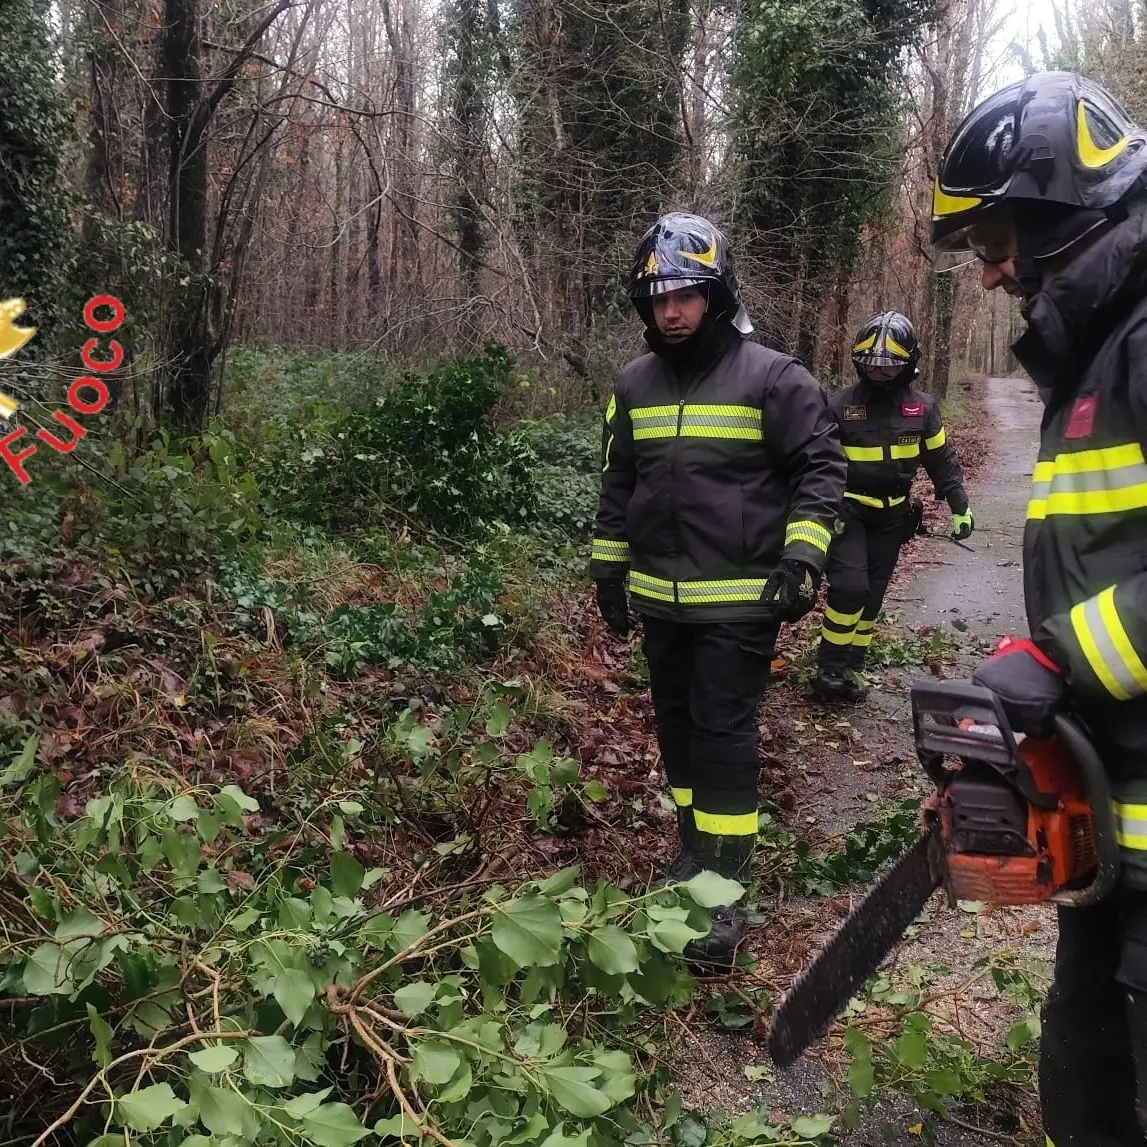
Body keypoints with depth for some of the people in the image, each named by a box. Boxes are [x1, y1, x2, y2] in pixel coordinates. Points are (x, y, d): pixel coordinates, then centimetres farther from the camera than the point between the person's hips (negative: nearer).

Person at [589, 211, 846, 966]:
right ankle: (696, 848, 30)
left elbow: (821, 469, -6)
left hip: (739, 600, -6)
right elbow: (619, 483, 18)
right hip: (660, 598, 6)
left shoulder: (772, 378, -7)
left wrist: (801, 560, -15)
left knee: (724, 734, -6)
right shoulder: (636, 384, 10)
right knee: (678, 727, 14)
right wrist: (609, 569, 17)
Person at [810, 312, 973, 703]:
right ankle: (829, 668, -4)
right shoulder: (839, 405, -10)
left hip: (892, 516, 4)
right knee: (850, 586, -16)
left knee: (872, 593, 8)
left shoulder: (922, 407, 0)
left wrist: (960, 507, 7)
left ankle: (850, 665, 19)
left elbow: (941, 459, 10)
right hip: (847, 511, -4)